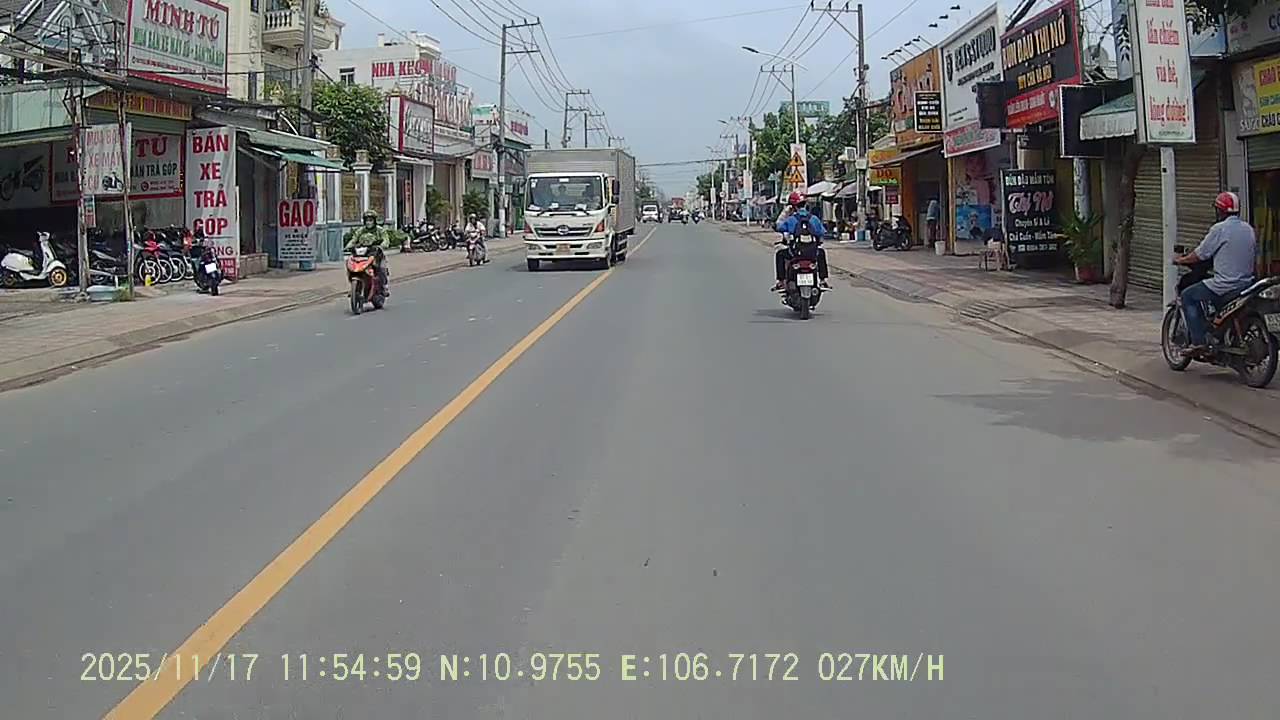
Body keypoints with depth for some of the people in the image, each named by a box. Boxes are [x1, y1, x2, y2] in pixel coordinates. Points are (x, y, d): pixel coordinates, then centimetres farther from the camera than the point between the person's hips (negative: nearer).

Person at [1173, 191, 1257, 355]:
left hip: (1225, 285, -8)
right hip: (1247, 283, 8)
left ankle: (1198, 340, -3)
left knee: (1187, 296, 6)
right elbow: (1255, 256, 19)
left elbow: (1200, 255, -7)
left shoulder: (1219, 229, -11)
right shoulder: (1249, 229, 10)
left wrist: (1180, 260, 9)